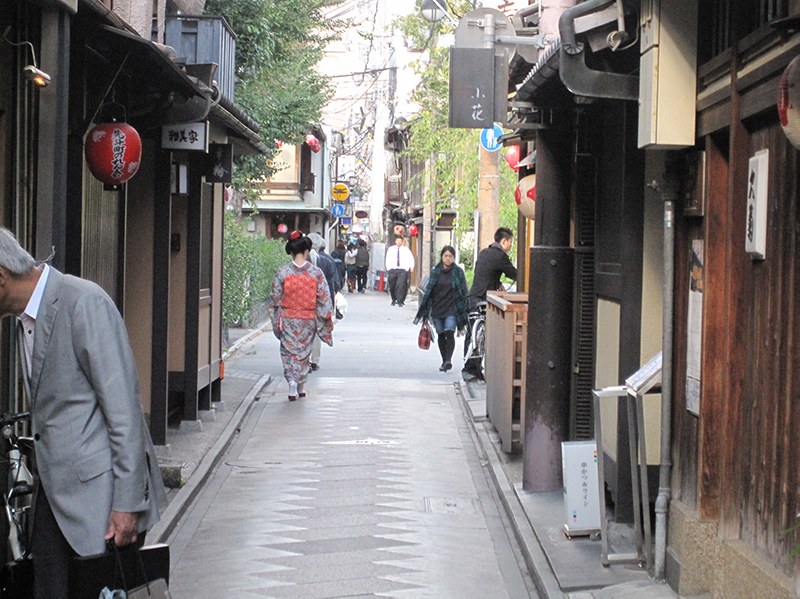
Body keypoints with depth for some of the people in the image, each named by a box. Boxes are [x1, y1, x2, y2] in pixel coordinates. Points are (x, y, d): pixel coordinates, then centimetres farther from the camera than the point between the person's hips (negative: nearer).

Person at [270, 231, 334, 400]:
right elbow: (323, 298, -5)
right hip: (308, 319, 1)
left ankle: (292, 381, -15)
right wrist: (328, 317, 4)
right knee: (304, 351, 16)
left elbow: (276, 297, -4)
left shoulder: (282, 272, -8)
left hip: (288, 318, -1)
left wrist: (277, 320, 8)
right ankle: (301, 387, 24)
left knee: (289, 350, 6)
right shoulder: (316, 272, -8)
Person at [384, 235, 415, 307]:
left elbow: (411, 259, 5)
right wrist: (388, 267, 7)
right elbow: (388, 259, 17)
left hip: (402, 270, -3)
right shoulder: (391, 249, 10)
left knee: (401, 286, -15)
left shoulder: (406, 249, 3)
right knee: (392, 286, 8)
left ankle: (400, 301, -13)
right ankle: (393, 300, 27)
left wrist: (411, 267, -5)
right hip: (392, 270, 3)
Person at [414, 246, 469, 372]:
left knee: (449, 333, -18)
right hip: (437, 308, 3)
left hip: (452, 308, -3)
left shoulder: (458, 271, 0)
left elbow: (463, 292, 2)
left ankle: (449, 360, -21)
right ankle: (444, 361, 18)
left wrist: (463, 312, -2)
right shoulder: (435, 271, 7)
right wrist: (424, 311, 10)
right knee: (441, 335, 7)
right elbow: (429, 291, 11)